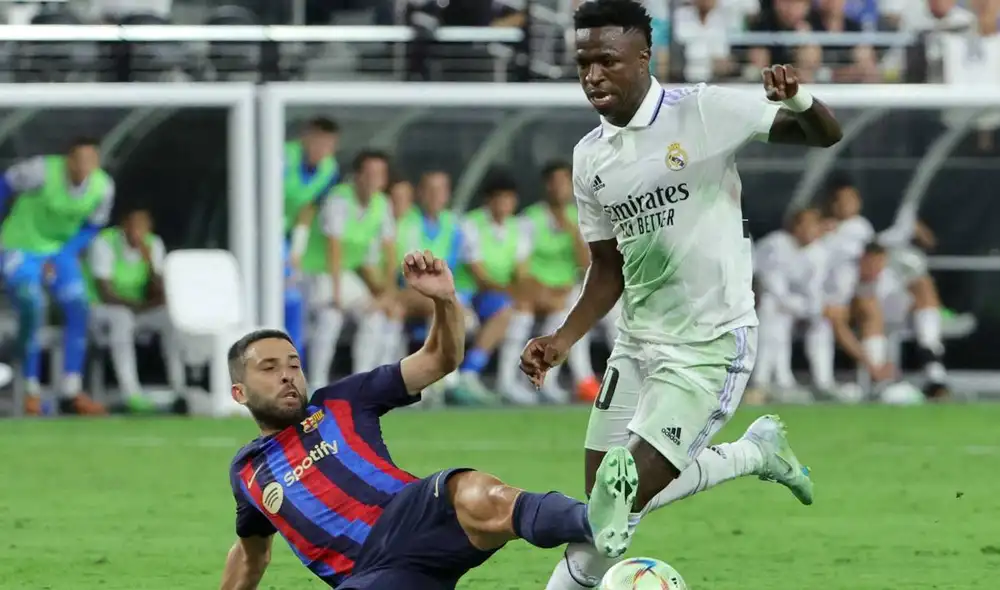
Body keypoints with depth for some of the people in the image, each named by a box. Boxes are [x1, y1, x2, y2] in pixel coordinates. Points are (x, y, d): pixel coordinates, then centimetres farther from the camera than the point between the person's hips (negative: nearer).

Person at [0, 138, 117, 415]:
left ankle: (71, 393, -1)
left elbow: (90, 228, 1)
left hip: (60, 250, 5)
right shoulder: (41, 171, -28)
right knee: (31, 305, -25)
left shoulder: (103, 187, -14)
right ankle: (32, 390, -13)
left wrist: (61, 258, -10)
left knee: (78, 309, -9)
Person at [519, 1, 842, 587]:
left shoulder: (705, 112, -11)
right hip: (638, 340, 7)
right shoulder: (590, 158, 6)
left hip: (711, 344, -7)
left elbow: (826, 136, -9)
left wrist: (798, 101, -32)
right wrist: (564, 340, 0)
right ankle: (754, 453, 25)